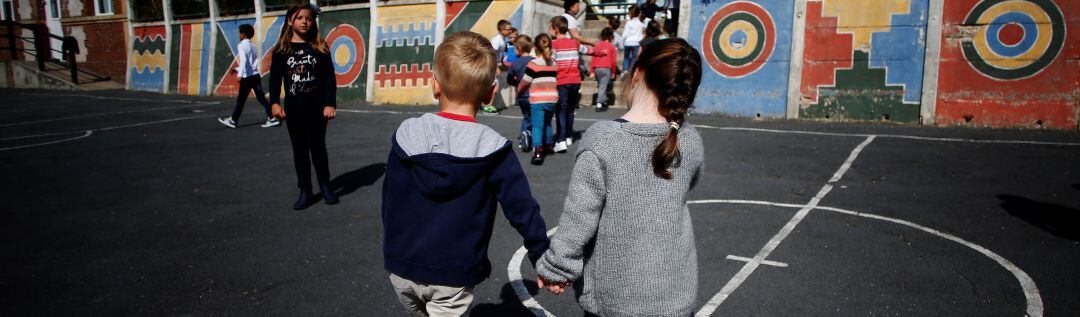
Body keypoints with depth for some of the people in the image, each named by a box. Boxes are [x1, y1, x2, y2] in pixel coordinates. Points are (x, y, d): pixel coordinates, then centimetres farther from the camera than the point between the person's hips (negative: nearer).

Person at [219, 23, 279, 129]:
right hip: (256, 75, 7)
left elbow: (243, 60, -23)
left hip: (247, 77, -7)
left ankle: (233, 120, 17)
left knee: (241, 100, 5)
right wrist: (236, 69, 26)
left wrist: (239, 74, -28)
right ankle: (272, 118, -6)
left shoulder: (242, 45, -8)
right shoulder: (252, 46, 18)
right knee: (261, 98, 2)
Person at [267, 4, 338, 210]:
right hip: (293, 107, 1)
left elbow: (329, 77, -1)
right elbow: (275, 78, 1)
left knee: (317, 146, 1)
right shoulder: (281, 50, 3)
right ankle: (305, 191, 13)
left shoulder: (320, 47, 1)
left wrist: (330, 104, -8)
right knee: (299, 149, 6)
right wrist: (275, 103, -12)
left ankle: (325, 186, 19)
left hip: (317, 106, -1)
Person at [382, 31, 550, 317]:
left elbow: (389, 203, 2)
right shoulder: (492, 150, -15)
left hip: (401, 269, 3)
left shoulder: (406, 135, -7)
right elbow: (522, 210, -12)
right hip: (452, 277, -3)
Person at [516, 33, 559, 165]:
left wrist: (518, 92, 15)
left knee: (537, 125, -6)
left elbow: (524, 82, -2)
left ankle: (537, 151, -21)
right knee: (547, 123, 24)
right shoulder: (554, 63, 8)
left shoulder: (533, 63, -8)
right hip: (552, 98, 5)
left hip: (537, 100, -5)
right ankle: (548, 145, 38)